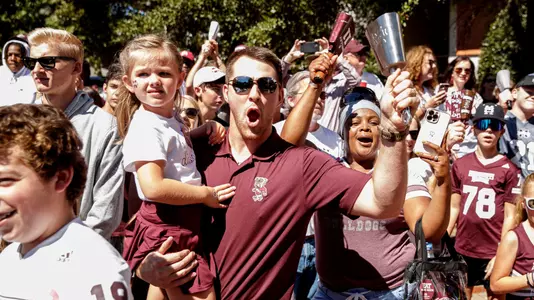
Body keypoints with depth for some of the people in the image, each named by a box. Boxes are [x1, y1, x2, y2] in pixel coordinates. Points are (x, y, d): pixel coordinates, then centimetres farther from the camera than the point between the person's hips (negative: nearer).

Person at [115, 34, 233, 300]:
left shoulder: (170, 117, 8)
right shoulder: (146, 128, -20)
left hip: (182, 222, 9)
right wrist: (206, 194, -19)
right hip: (168, 229, -9)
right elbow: (154, 187, -29)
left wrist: (203, 130, 9)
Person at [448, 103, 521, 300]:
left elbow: (510, 216, -6)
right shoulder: (460, 165, 3)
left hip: (493, 252, -3)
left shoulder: (509, 170, -6)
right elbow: (454, 208, 7)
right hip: (462, 250, 3)